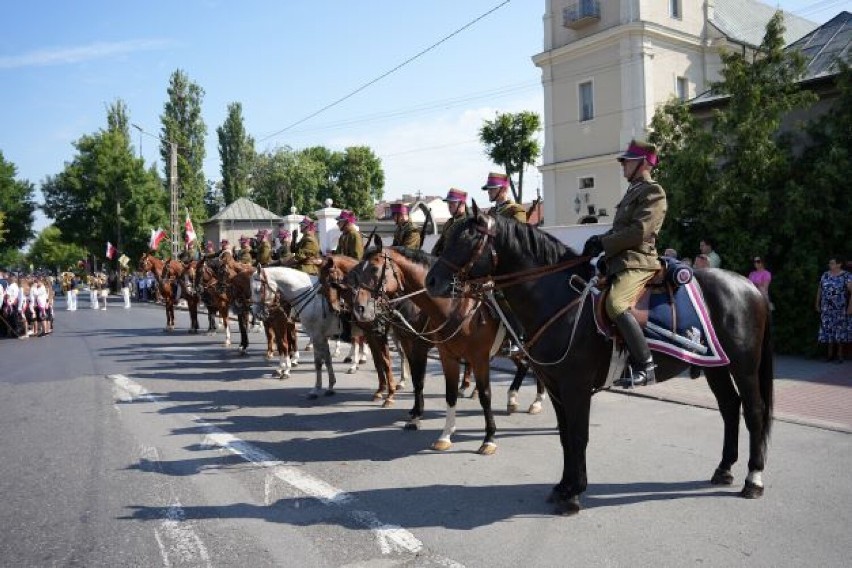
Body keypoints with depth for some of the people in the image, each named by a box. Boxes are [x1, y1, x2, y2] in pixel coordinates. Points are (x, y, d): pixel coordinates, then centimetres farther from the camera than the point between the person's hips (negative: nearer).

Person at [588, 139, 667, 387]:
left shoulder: (653, 192, -5)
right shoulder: (633, 192, 24)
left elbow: (639, 231, -17)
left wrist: (604, 243, -12)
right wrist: (601, 239, 6)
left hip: (637, 262, -11)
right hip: (619, 261, 11)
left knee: (616, 304, -33)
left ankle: (645, 367, -29)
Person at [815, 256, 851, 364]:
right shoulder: (825, 275, 7)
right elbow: (819, 290, 13)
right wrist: (817, 304, 11)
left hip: (840, 309, -4)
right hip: (827, 309, 4)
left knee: (840, 330, 2)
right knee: (828, 330, 5)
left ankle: (839, 354, 10)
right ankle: (830, 354, 13)